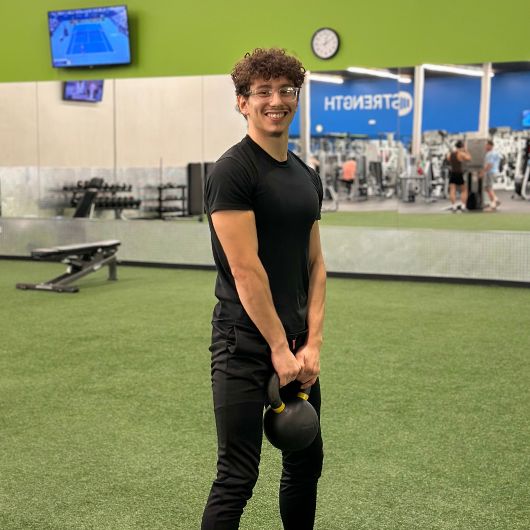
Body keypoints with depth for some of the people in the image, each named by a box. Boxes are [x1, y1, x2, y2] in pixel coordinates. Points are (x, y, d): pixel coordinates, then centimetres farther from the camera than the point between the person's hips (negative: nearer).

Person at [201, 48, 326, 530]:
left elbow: (315, 264, 11)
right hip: (246, 342, -8)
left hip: (296, 342, 8)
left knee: (306, 461, 17)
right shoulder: (234, 171, -13)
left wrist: (312, 344, 1)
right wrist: (279, 348, -15)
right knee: (238, 476, -3)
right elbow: (245, 269, -18)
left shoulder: (306, 176, 12)